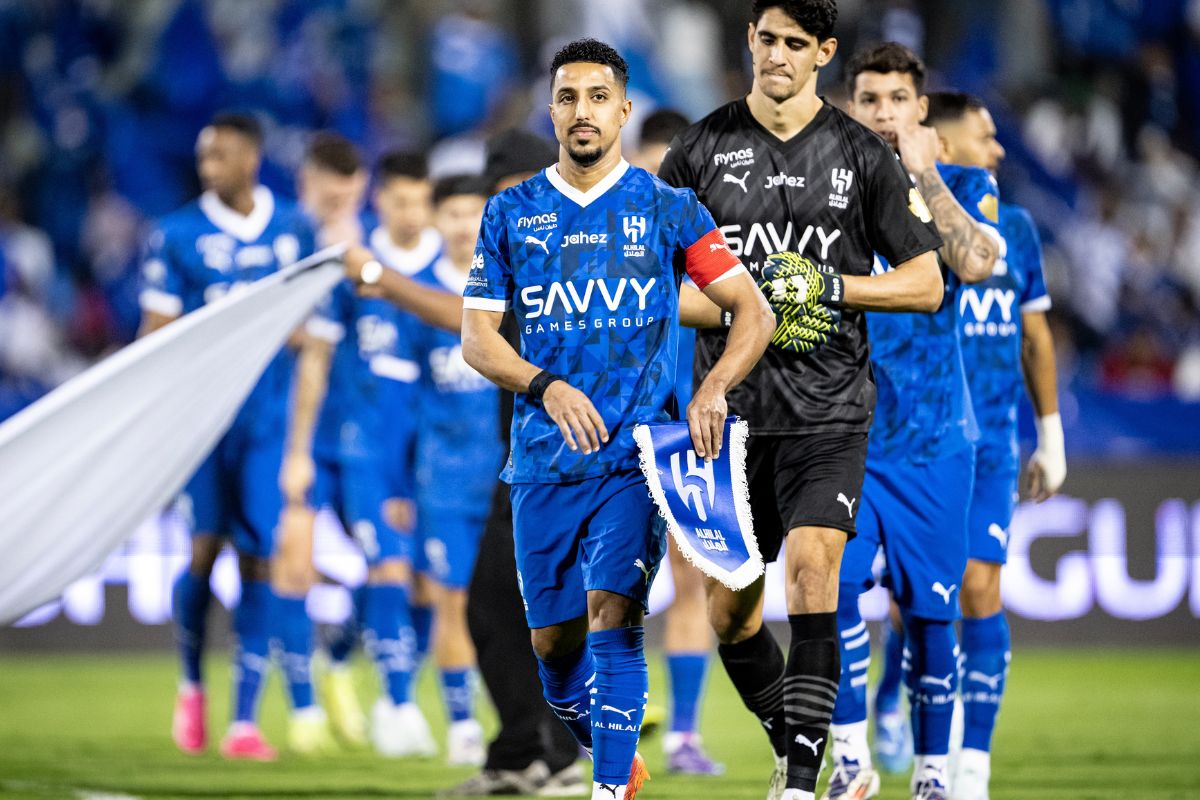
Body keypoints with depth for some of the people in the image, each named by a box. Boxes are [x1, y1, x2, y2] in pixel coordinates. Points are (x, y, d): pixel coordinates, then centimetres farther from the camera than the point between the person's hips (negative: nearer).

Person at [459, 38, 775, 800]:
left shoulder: (667, 209, 3)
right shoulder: (511, 213, 8)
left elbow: (754, 312, 2)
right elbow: (477, 336, 6)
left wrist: (713, 388, -16)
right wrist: (546, 386, -13)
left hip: (636, 453, -3)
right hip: (544, 455, 3)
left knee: (611, 613, -18)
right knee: (554, 640, 6)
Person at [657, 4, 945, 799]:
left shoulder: (864, 156, 2)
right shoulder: (702, 149, 4)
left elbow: (926, 284, 4)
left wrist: (831, 286, -12)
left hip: (829, 408, -3)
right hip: (731, 406, 3)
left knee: (813, 568, -21)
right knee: (729, 609, 7)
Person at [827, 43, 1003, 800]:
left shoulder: (965, 186, 3)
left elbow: (976, 262, -19)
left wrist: (923, 171, -16)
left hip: (933, 436, 0)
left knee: (930, 610, 4)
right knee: (834, 583, -19)